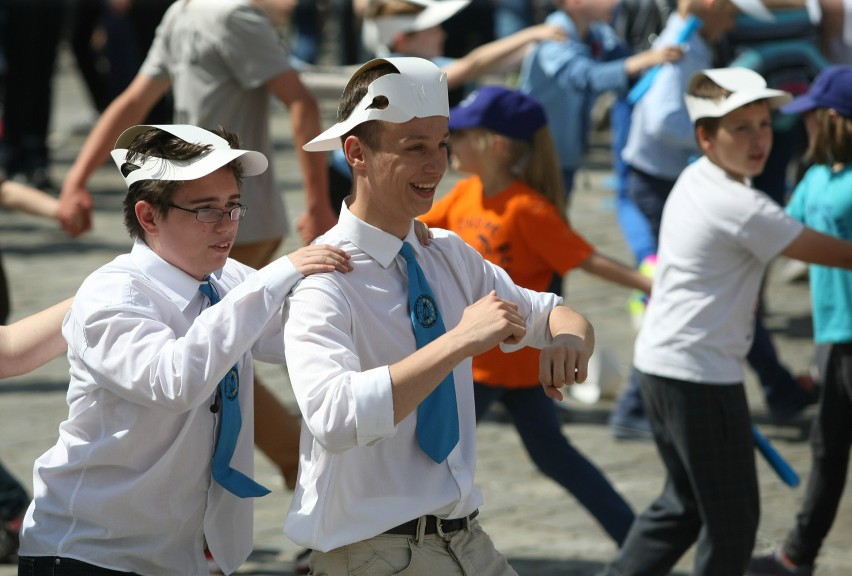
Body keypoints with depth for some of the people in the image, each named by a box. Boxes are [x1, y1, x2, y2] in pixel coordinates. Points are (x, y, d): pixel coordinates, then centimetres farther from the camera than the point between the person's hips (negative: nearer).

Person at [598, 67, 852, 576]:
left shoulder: (695, 179, 8)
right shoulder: (741, 208, -19)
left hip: (659, 362, 9)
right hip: (702, 375, -9)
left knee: (685, 504, 20)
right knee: (733, 515, 3)